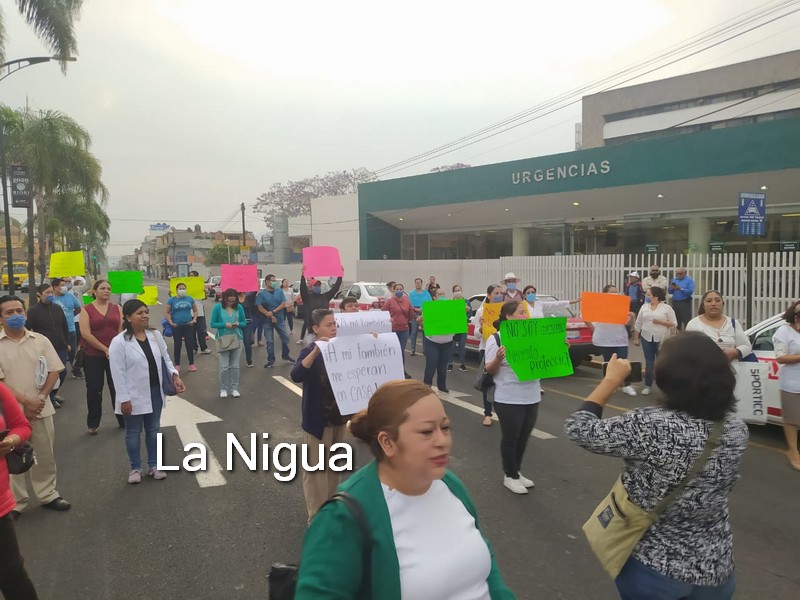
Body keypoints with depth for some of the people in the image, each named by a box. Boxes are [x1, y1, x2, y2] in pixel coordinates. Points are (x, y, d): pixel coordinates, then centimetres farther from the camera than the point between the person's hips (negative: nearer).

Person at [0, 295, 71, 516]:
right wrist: (25, 401, -17)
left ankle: (48, 494, 29)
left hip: (41, 409, 2)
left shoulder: (40, 340, 2)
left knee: (44, 456, 14)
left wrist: (40, 398, -9)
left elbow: (54, 370, 2)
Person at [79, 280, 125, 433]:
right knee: (94, 390, 5)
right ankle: (93, 423, 18)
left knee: (118, 387, 7)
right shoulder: (86, 309, -2)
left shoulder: (117, 308, 6)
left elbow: (122, 331, 2)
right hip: (93, 355, -2)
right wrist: (105, 349, -15)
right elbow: (85, 333, -12)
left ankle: (124, 420, 19)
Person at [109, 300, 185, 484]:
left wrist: (174, 375, -7)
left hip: (155, 392, 5)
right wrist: (124, 399, -16)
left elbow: (165, 358, 9)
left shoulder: (155, 335, 1)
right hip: (134, 395, -5)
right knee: (133, 432, 10)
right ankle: (135, 468, 26)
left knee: (153, 429, 16)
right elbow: (118, 373, -15)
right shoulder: (119, 342, -15)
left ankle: (153, 465, 29)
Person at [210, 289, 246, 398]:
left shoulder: (239, 307, -1)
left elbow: (244, 323, 7)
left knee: (235, 366, 8)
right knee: (224, 366, -1)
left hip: (237, 339, 2)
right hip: (223, 340, -2)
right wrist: (225, 325, -19)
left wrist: (238, 324, -15)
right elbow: (213, 324, -4)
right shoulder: (218, 307, -6)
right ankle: (223, 389, 13)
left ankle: (234, 388, 18)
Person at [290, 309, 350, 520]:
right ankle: (317, 515, 15)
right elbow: (296, 376, -32)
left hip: (338, 416, 6)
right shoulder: (310, 352, -15)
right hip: (318, 419, -6)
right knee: (315, 468, 3)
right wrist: (315, 352, -44)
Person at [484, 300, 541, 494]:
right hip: (508, 399, -6)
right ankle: (510, 475, 22)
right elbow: (490, 370, -10)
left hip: (532, 396, 6)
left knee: (524, 437, 16)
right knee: (510, 437, 7)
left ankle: (517, 472, 33)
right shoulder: (496, 339, -10)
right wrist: (498, 358, -31)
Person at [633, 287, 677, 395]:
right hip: (646, 338, 3)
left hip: (661, 339, -3)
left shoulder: (667, 308, -5)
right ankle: (647, 385, 14)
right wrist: (636, 338, 8)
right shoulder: (644, 307, 5)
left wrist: (660, 322, -17)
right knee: (649, 362, 7)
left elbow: (674, 323, -5)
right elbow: (638, 323, 9)